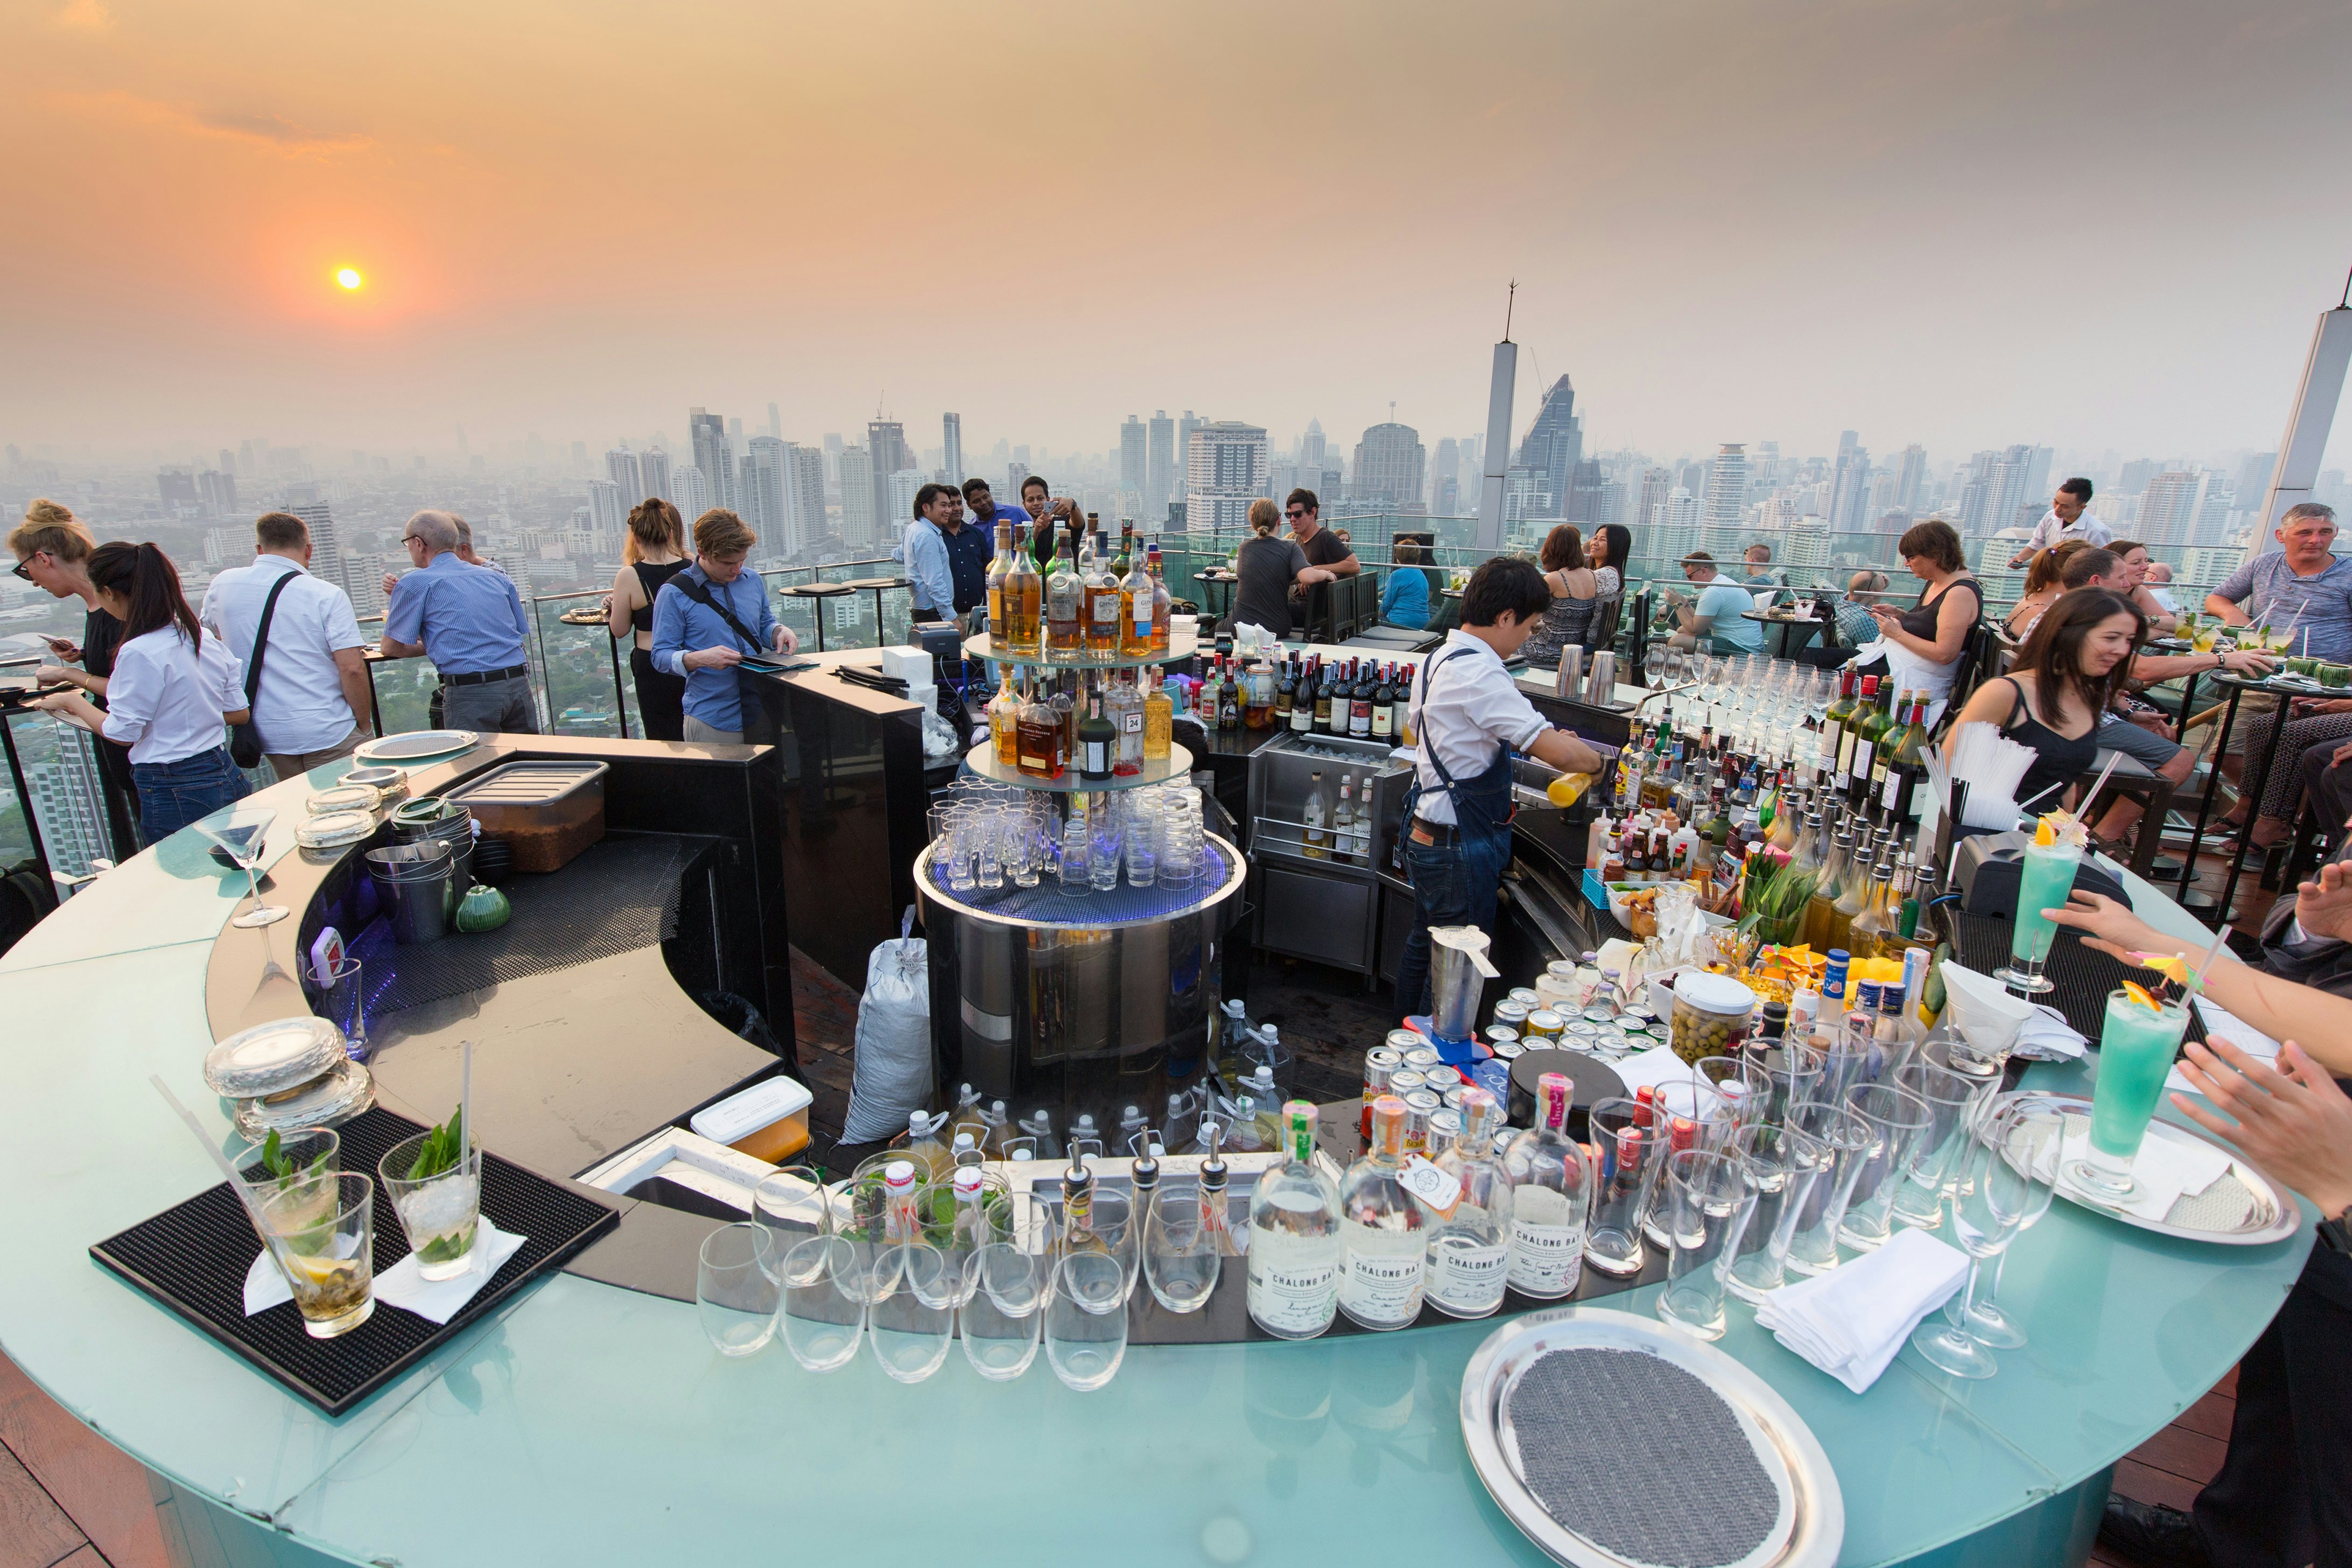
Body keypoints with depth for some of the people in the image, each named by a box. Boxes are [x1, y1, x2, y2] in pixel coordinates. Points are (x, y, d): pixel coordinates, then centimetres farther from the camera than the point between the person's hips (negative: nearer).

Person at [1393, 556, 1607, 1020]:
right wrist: (1596, 760, -6)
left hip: (1425, 834, 10)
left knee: (1424, 944, 23)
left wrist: (1540, 739, 15)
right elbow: (1563, 755, -28)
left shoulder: (1439, 660, 7)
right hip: (1460, 846, -10)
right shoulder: (1480, 676, -24)